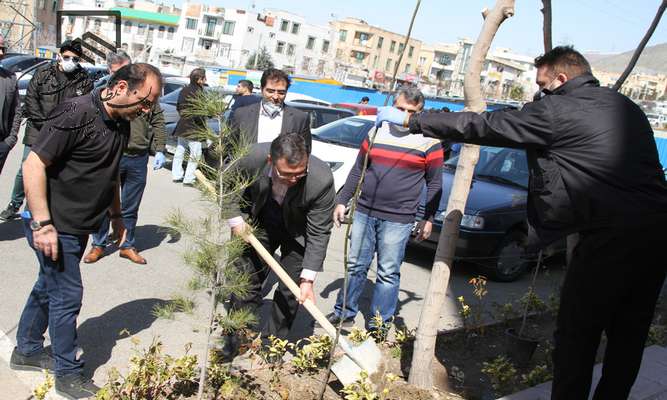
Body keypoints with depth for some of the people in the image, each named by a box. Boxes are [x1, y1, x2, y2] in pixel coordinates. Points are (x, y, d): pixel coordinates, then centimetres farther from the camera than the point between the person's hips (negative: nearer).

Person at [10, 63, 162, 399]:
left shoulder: (121, 124, 5)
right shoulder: (76, 114, -22)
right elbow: (34, 164, -23)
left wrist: (116, 216, 22)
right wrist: (42, 224, -26)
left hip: (79, 226, 9)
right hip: (55, 227, -8)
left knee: (49, 287, 21)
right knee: (67, 296, 0)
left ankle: (27, 351, 40)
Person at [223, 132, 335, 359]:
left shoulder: (322, 180, -37)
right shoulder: (253, 157, -33)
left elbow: (319, 233, -27)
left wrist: (307, 279, -29)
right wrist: (235, 219, -16)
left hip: (298, 230, -1)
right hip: (258, 223, 1)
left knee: (290, 291, 0)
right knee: (247, 283, 6)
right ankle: (234, 343, 21)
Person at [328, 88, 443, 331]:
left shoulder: (428, 141, -1)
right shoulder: (376, 133, 9)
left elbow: (434, 184, 2)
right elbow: (357, 171, 14)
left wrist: (428, 218, -4)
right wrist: (342, 201, 10)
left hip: (398, 220, -3)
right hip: (364, 213, 4)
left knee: (388, 273, 3)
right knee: (355, 266, 11)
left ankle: (378, 326, 14)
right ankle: (344, 313, 25)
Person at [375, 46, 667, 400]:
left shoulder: (555, 109, -5)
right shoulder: (625, 106, 18)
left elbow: (480, 126, -2)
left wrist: (410, 120, 6)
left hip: (612, 234, -8)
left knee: (576, 335, 5)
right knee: (627, 336, 17)